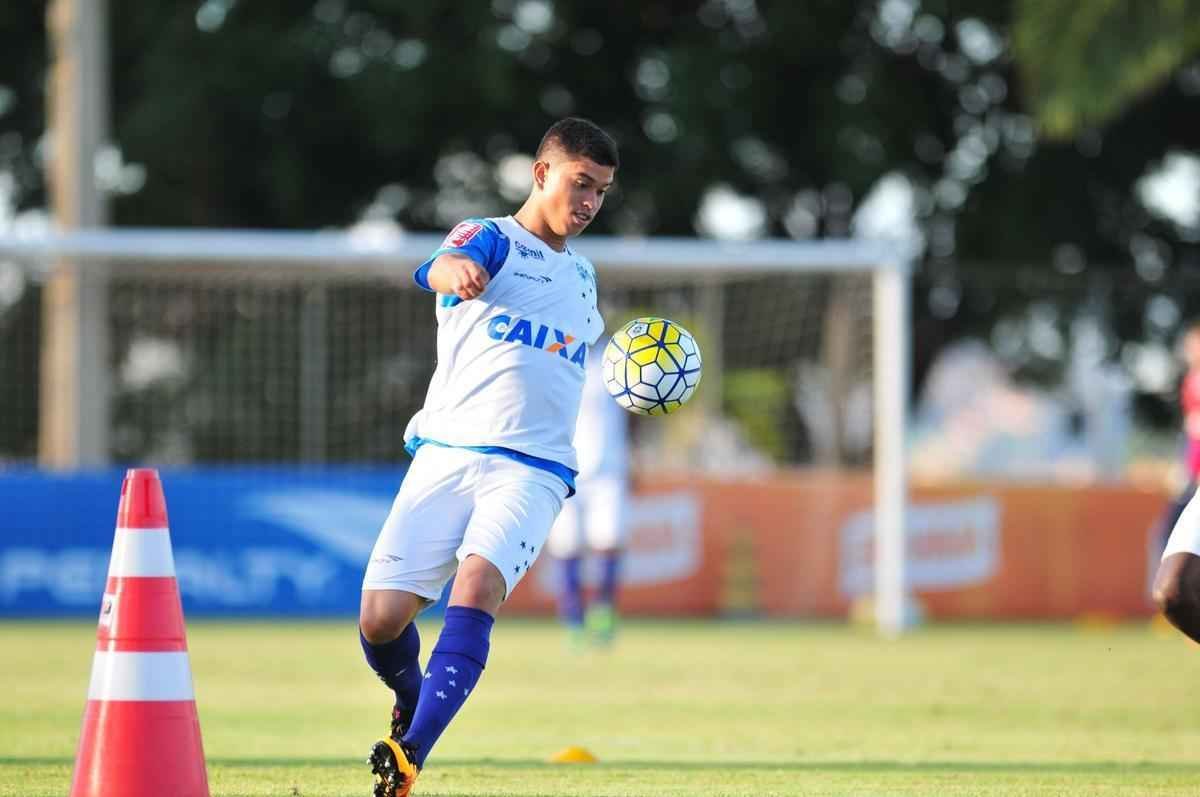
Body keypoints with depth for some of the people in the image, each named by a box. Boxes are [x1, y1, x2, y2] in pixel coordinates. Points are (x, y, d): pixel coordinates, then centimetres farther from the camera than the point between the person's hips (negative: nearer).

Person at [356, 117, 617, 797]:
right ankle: (413, 701, 26)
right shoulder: (490, 239, 4)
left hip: (533, 472, 2)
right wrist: (457, 269, -47)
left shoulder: (583, 274, 23)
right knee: (381, 620, -10)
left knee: (477, 588, -26)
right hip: (446, 454, -2)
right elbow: (438, 270, -21)